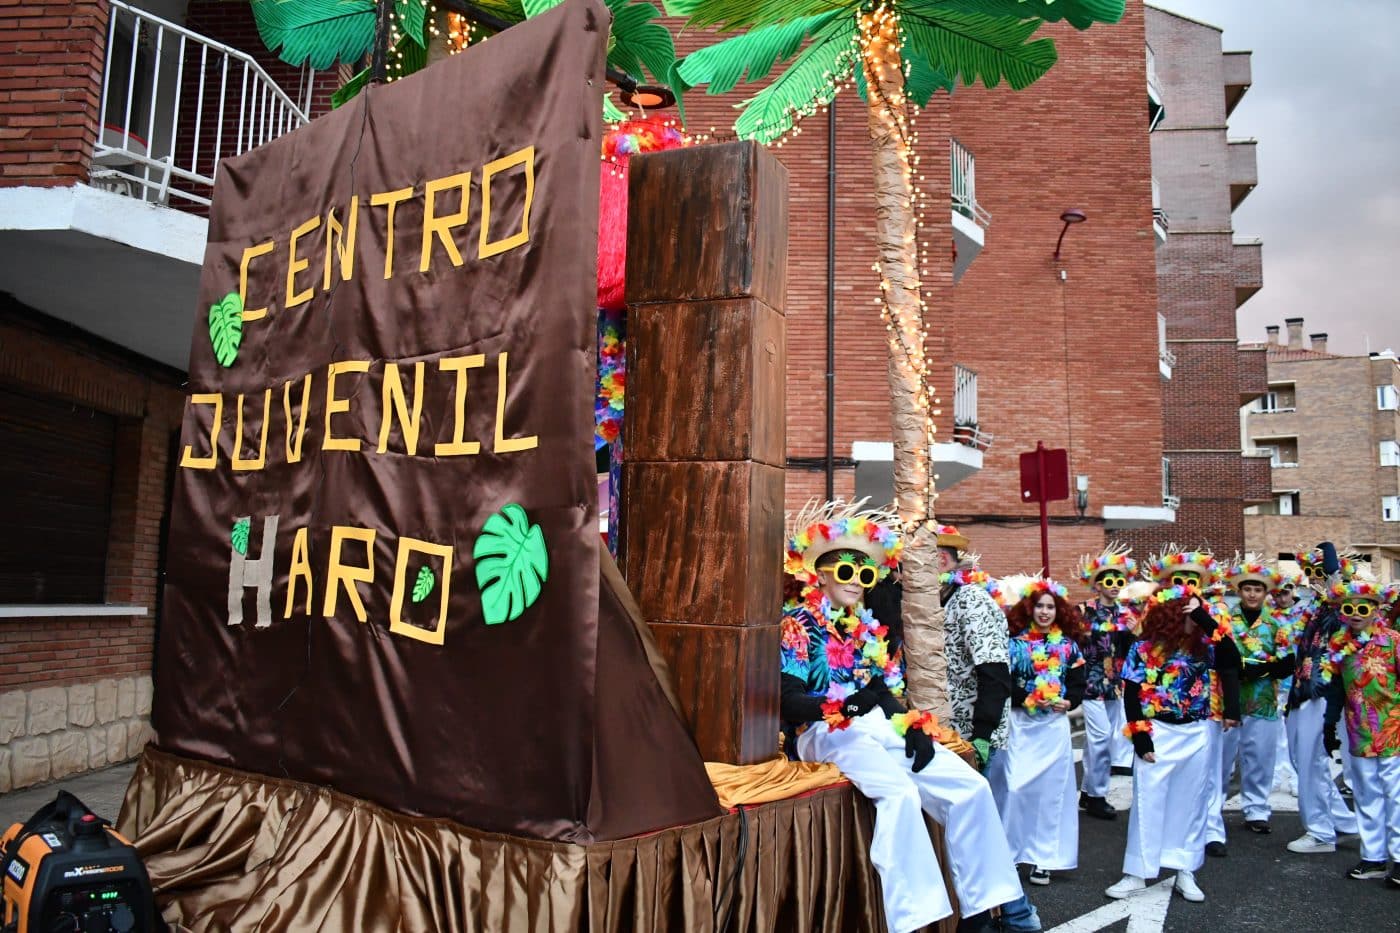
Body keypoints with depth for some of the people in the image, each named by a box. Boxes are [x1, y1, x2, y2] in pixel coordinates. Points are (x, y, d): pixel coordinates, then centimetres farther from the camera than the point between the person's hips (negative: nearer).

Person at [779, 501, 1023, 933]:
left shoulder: (867, 626, 19)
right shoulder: (798, 623, -2)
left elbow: (884, 691, 16)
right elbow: (789, 702, -11)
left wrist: (915, 727, -3)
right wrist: (844, 707, -28)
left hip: (882, 728, 7)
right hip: (828, 732, -7)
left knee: (970, 787, -7)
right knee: (900, 793, -34)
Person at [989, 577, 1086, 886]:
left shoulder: (1068, 645, 6)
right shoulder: (1015, 643, -2)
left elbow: (1078, 685, 4)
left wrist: (1068, 701, -15)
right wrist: (1027, 699, -21)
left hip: (1055, 725, 2)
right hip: (1019, 724, -2)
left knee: (1050, 791, 6)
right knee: (1014, 788, -3)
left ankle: (1043, 858, 17)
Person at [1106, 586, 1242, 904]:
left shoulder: (1202, 644, 4)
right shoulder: (1144, 648, -7)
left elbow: (1232, 661, -14)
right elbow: (1132, 698, -7)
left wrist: (1205, 617, -14)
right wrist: (1141, 741, -12)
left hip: (1197, 735, 4)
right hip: (1159, 735, -4)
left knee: (1191, 804, 11)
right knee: (1148, 804, 1)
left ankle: (1185, 873, 22)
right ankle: (1136, 875, 10)